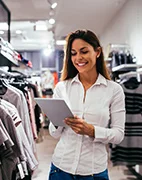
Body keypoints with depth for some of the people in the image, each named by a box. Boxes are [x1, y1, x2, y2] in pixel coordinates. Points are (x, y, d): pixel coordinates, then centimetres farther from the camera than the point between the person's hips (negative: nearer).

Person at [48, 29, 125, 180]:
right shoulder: (61, 87, 1)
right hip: (61, 167, 1)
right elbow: (54, 134, 3)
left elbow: (118, 134, -5)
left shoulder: (114, 89, -4)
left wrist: (91, 130, -21)